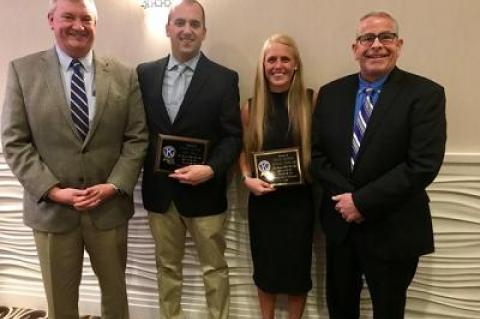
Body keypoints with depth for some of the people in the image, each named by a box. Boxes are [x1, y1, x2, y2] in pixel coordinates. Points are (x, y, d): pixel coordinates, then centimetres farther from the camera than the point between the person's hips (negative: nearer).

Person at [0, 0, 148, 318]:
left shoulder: (124, 75, 0)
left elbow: (137, 138, -1)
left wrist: (115, 186, -13)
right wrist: (52, 190, -15)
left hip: (110, 206, 1)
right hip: (51, 208, 0)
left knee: (115, 287, 19)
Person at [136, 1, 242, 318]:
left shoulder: (224, 78, -5)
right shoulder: (145, 73, 4)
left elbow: (233, 136, -6)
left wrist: (211, 169, -21)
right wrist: (144, 170, -7)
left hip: (204, 191, -2)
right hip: (159, 191, 3)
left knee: (214, 267, 13)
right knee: (167, 266, 19)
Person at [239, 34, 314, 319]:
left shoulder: (311, 102, -5)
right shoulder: (251, 107, 0)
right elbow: (244, 151, 7)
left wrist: (315, 176, -16)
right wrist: (247, 178, -9)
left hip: (299, 199, -1)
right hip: (262, 199, 1)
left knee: (297, 267, 11)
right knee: (265, 267, 14)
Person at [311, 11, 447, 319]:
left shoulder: (425, 94, -11)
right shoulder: (331, 93, 3)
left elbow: (423, 165, -19)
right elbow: (317, 154, 2)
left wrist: (363, 201, -19)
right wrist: (345, 197, -13)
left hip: (393, 230, -3)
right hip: (340, 223, 4)